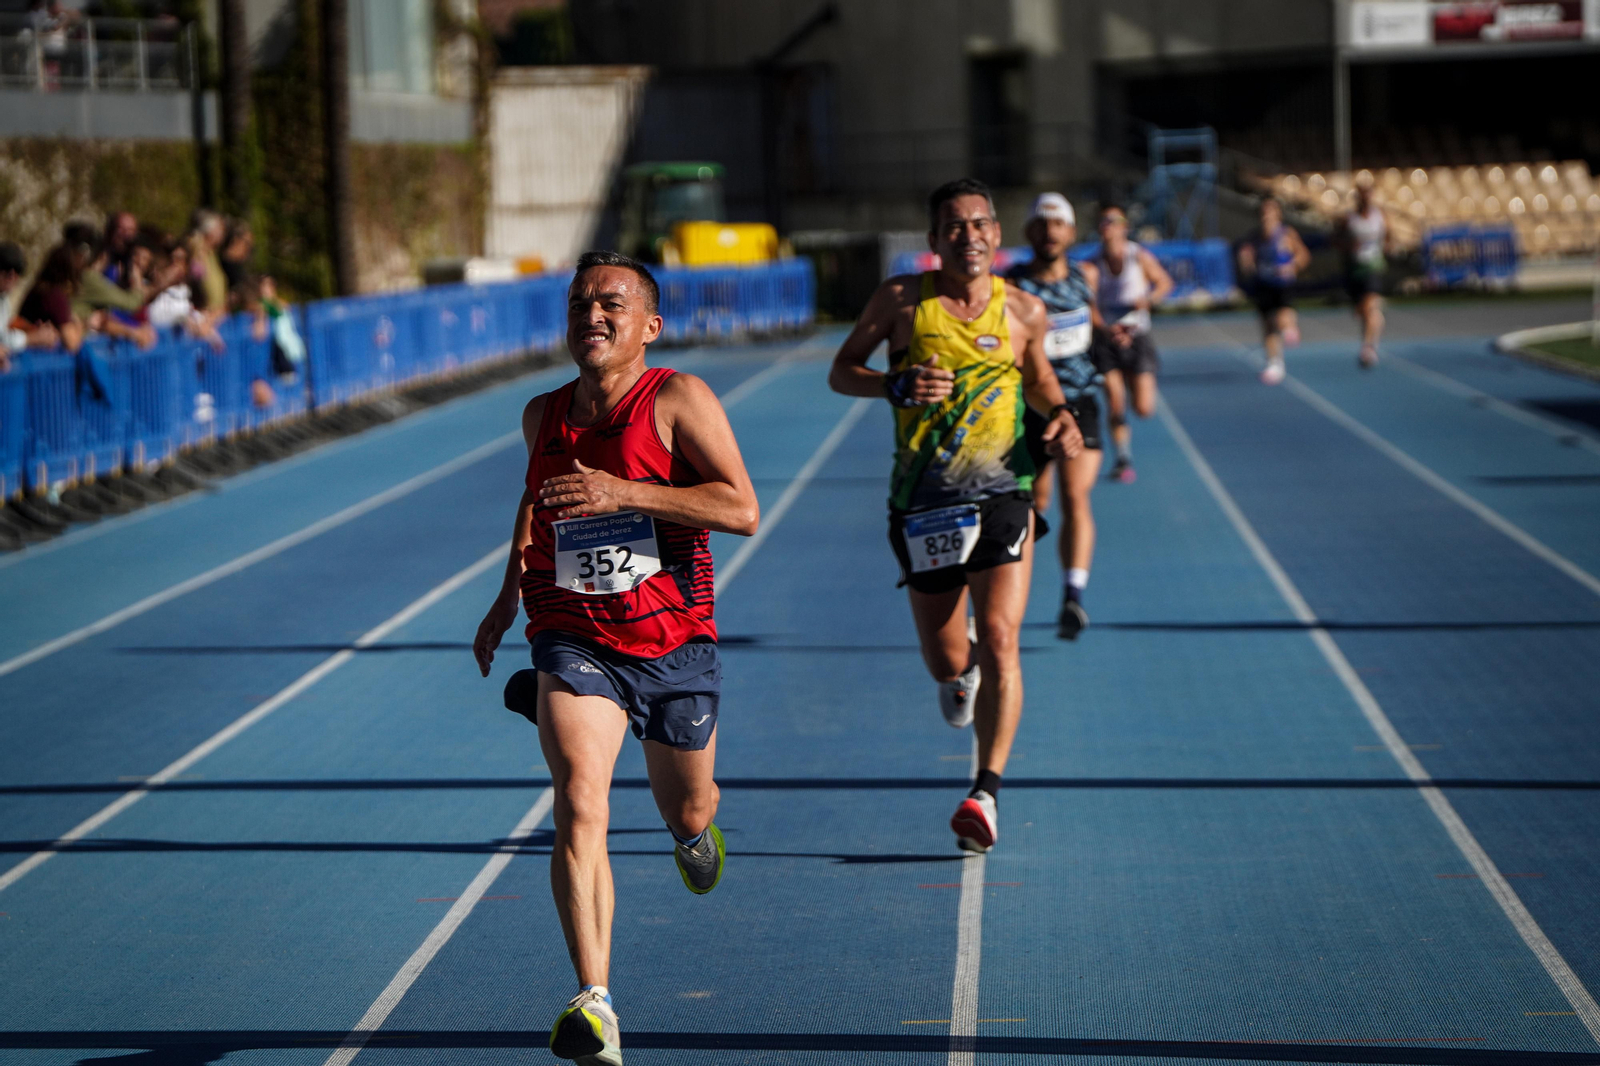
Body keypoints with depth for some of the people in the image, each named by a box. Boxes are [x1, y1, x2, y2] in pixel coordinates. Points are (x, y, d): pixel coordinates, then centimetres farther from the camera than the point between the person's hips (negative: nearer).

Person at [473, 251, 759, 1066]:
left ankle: (693, 831, 61)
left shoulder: (678, 400, -10)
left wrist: (623, 492, -28)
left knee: (687, 810, 19)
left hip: (673, 643, -1)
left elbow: (743, 510, -21)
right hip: (573, 645, 1)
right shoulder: (543, 416, 4)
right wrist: (510, 591, 25)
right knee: (578, 806, -22)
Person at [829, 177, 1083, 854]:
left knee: (999, 640, -17)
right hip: (922, 503, 1)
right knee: (944, 660, 8)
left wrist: (1060, 415, 1)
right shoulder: (901, 300, 0)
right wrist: (895, 385, -14)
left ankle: (987, 792, -16)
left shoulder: (1024, 311, 4)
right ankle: (961, 672, 48)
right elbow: (841, 372, 6)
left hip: (1001, 493, -1)